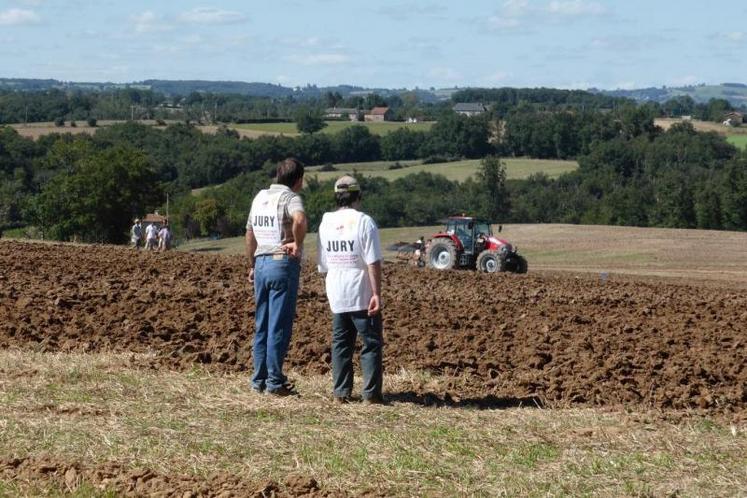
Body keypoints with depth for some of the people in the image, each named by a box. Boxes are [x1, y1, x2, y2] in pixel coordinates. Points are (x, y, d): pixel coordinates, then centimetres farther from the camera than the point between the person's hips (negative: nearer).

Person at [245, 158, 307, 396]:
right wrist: (298, 245, -19)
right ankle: (275, 382, -1)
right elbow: (300, 220, -32)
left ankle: (259, 379, 16)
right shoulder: (290, 198, -9)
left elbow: (249, 234, 21)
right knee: (279, 326, -3)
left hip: (261, 263, 7)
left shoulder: (260, 197, 14)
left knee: (262, 325, 13)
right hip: (283, 263, -7)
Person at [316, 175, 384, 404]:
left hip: (336, 296, 5)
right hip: (362, 295, -5)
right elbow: (373, 263, -16)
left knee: (341, 343, 12)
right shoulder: (364, 222, -11)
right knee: (371, 343, 2)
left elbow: (323, 265, 11)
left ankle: (341, 391, 11)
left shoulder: (325, 223, 5)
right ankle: (371, 392, -1)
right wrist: (377, 294, -14)